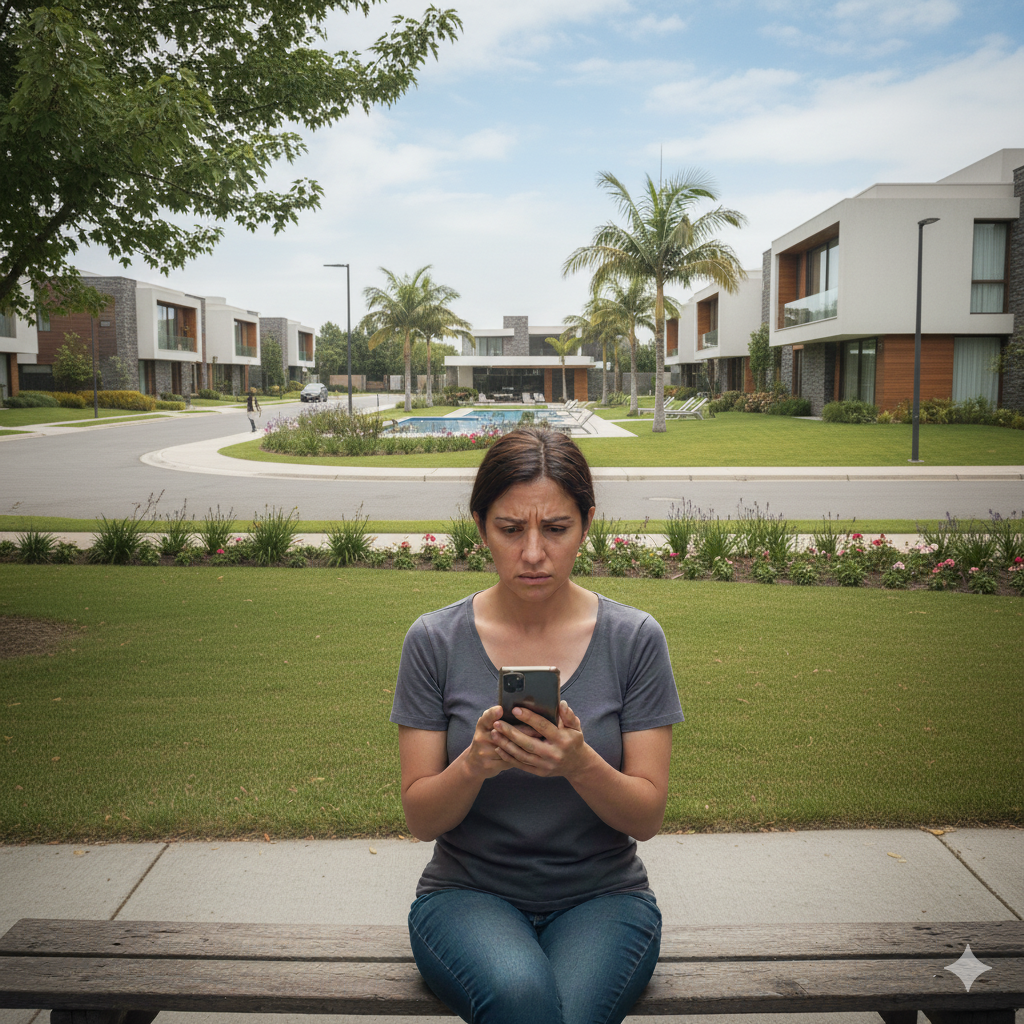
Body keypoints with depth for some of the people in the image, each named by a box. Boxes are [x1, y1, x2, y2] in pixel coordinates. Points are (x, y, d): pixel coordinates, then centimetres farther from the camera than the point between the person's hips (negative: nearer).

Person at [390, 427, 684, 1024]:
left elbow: (648, 816, -4)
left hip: (602, 895, 1)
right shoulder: (435, 640, -4)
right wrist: (473, 765, -24)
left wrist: (580, 763, -24)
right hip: (468, 891, 0)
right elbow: (421, 818, -2)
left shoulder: (634, 639, -4)